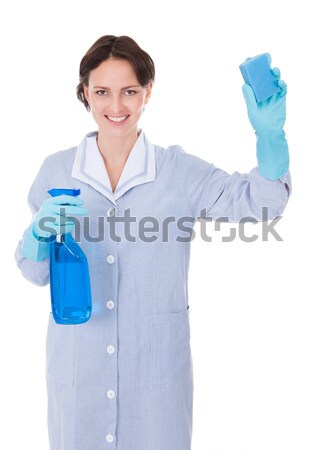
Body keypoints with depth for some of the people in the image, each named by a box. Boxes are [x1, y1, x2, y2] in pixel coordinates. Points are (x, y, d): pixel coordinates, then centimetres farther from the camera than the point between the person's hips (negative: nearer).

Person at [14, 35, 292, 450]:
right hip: (76, 363, 1)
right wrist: (41, 232, -16)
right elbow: (34, 272, 6)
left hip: (157, 362, -1)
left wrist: (269, 133, -29)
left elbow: (259, 200, -12)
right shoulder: (57, 170, 1)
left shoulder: (179, 170, -3)